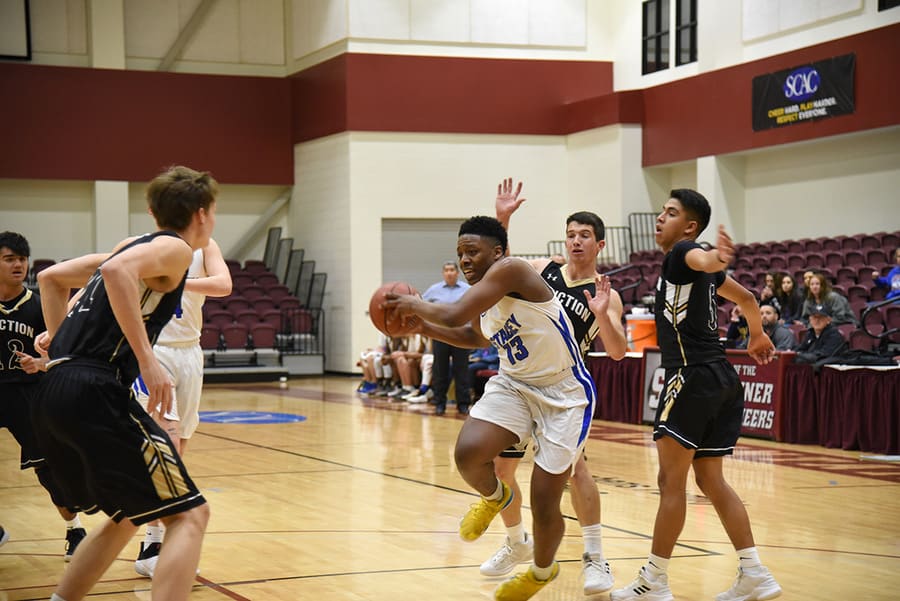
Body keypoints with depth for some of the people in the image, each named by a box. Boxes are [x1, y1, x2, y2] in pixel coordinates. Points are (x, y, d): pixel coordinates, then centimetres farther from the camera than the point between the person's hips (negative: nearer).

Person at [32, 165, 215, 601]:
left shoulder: (134, 245, 25)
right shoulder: (175, 249, 0)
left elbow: (50, 277, 30)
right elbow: (117, 271, -21)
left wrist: (62, 340, 27)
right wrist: (147, 359, -23)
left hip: (52, 395, 9)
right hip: (95, 394, -9)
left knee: (128, 516, 24)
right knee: (189, 514, -7)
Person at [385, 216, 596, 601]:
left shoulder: (510, 270, -22)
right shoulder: (483, 302, 3)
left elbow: (454, 315, -31)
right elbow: (477, 336, 26)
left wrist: (416, 305, -11)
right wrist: (422, 326, 15)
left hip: (564, 395, -7)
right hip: (514, 385, 7)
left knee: (544, 506, -3)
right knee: (468, 452, -21)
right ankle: (494, 498, 15)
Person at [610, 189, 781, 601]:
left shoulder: (680, 253, -7)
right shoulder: (698, 269, 20)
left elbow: (700, 259, -33)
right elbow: (746, 297, 34)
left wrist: (714, 260, -56)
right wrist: (758, 336, 51)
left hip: (693, 376, -10)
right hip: (722, 380, 10)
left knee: (671, 480, -4)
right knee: (710, 479, 13)